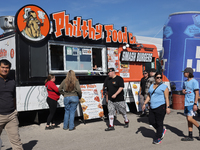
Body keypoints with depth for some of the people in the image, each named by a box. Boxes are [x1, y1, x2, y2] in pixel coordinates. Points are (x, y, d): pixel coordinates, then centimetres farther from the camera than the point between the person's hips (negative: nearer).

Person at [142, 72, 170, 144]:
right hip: (152, 107, 7)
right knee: (151, 121, 6)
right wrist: (144, 104, 9)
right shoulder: (151, 86, 14)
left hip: (161, 107, -6)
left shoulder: (164, 87, -4)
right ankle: (162, 130, 30)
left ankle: (158, 138, 14)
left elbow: (167, 97, -9)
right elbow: (149, 96, 17)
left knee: (159, 123, -1)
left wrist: (168, 107, -16)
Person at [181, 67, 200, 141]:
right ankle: (190, 136, 14)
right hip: (186, 103, 8)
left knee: (190, 118, -12)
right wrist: (183, 91, 2)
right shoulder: (185, 82, 13)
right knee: (188, 119, 8)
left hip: (192, 103, -8)